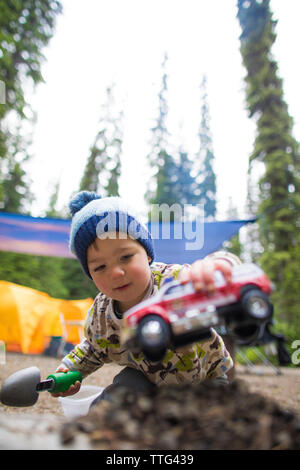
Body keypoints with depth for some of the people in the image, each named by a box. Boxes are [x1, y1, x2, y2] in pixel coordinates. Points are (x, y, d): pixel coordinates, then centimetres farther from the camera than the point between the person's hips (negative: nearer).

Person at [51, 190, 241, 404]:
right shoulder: (99, 316, -18)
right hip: (147, 379, 2)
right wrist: (70, 369, -10)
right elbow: (93, 349, 6)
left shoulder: (172, 282, -38)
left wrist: (214, 269, -83)